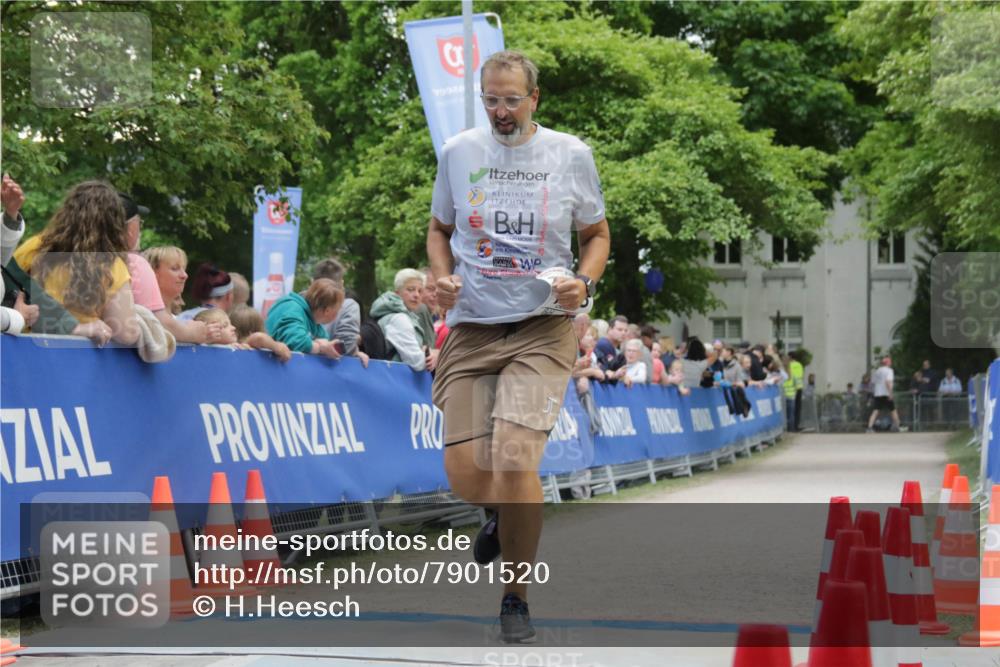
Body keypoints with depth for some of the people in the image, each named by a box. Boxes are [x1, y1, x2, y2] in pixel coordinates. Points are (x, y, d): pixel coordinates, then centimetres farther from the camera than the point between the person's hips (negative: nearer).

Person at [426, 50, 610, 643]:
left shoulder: (570, 154, 2)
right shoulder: (458, 152, 7)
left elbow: (598, 233, 13)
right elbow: (439, 229, 19)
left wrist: (584, 283, -7)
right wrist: (443, 277, -1)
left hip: (542, 329, -2)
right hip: (471, 328, 3)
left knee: (514, 460, -18)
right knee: (466, 474, -5)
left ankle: (517, 598, 1)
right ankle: (503, 513, 36)